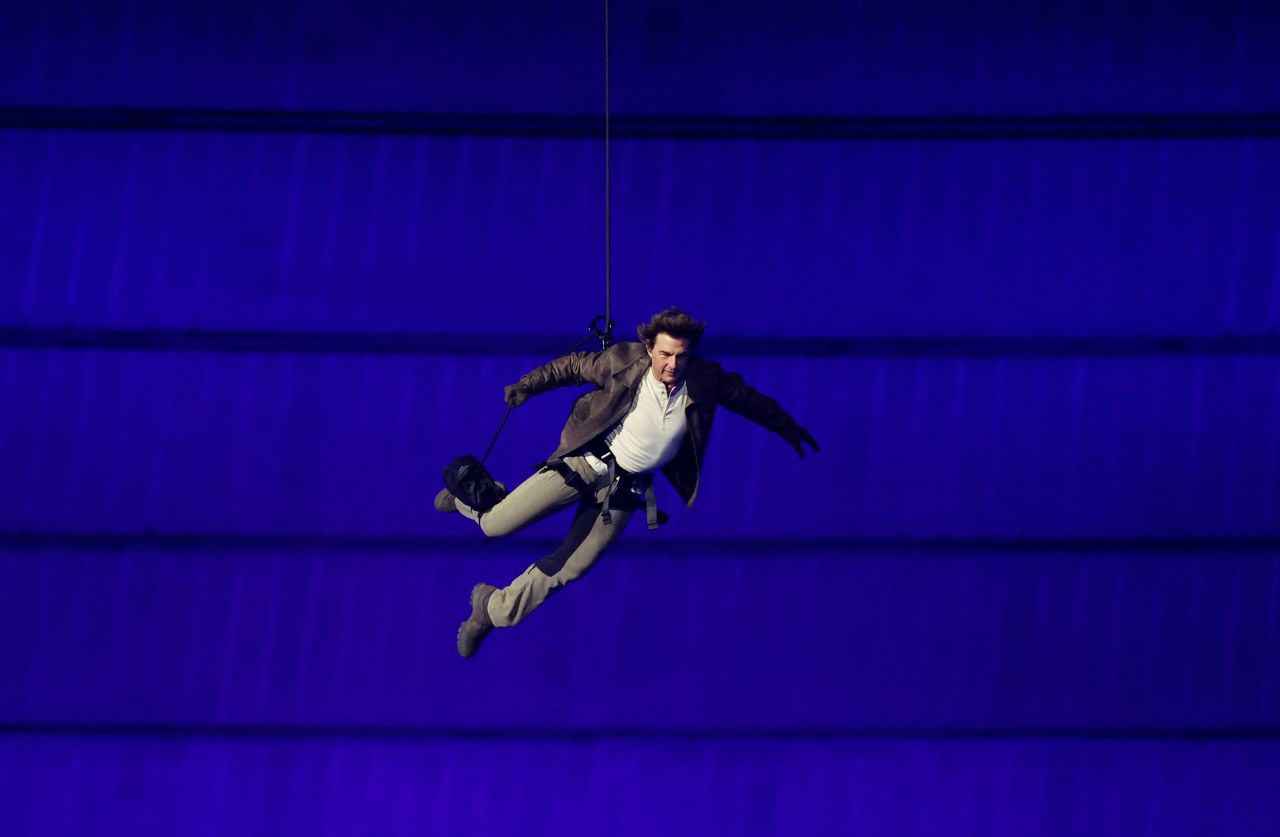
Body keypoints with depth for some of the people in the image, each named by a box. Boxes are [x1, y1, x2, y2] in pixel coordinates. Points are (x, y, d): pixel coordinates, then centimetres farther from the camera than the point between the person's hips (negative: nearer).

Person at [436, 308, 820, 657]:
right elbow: (574, 366, 0)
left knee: (565, 570, 1)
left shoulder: (704, 381, -13)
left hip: (626, 486, 2)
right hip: (586, 462, -2)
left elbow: (747, 397, 6)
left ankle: (493, 608, 23)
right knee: (497, 526, -6)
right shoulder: (623, 362, -18)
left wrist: (786, 426, 18)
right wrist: (528, 384, -3)